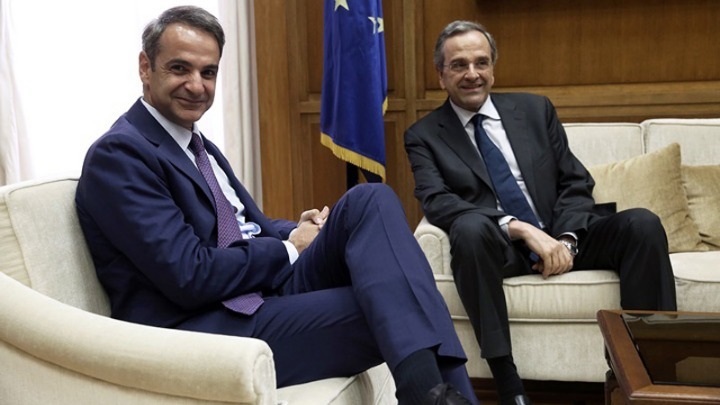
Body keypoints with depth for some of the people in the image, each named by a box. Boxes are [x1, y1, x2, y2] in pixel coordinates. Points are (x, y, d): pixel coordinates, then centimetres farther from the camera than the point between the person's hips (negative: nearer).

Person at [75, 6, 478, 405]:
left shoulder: (199, 146, 18)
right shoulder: (119, 154, -10)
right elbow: (191, 277, -19)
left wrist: (298, 231, -3)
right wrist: (289, 249, -6)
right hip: (203, 332, -8)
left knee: (370, 201, -14)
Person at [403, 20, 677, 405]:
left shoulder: (535, 109, 13)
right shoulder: (424, 136, 4)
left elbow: (576, 182, 10)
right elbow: (436, 202, -12)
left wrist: (566, 238, -11)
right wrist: (521, 229, -24)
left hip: (559, 237, 3)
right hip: (497, 245, -3)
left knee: (642, 223, -21)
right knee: (469, 226, -37)